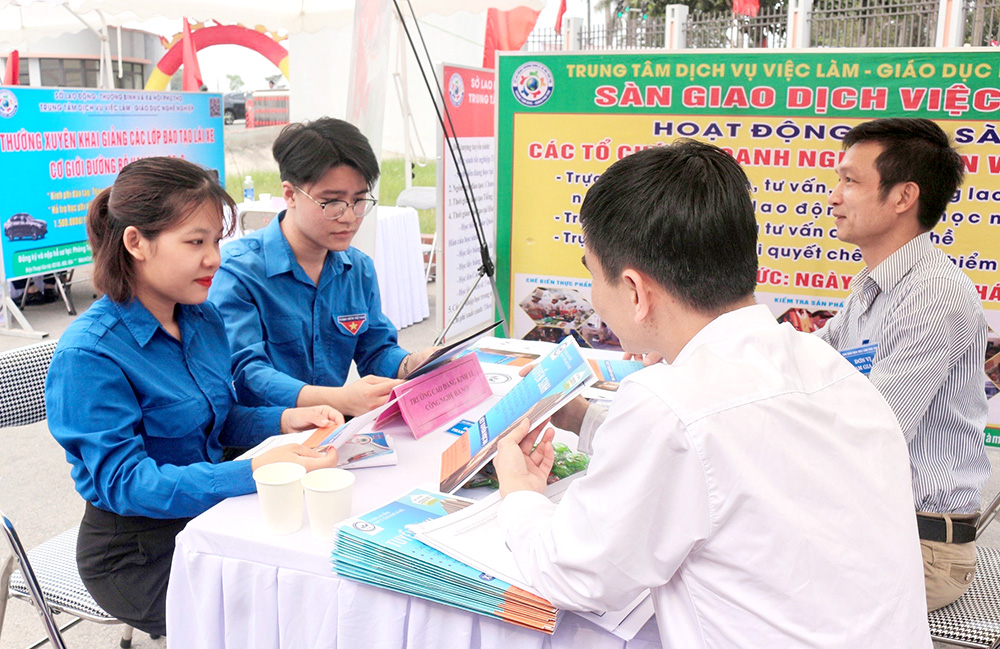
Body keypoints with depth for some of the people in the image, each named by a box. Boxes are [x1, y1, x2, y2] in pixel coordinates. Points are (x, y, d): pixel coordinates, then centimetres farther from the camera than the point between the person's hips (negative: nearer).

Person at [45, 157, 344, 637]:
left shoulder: (204, 318, 3)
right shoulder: (88, 355, -21)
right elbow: (125, 482, -25)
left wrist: (283, 420, -8)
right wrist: (252, 472, -37)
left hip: (208, 515, 7)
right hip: (137, 556, -7)